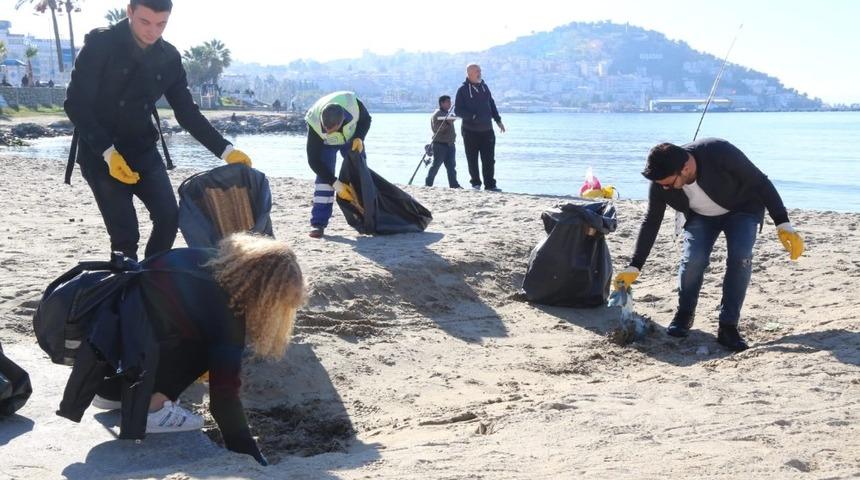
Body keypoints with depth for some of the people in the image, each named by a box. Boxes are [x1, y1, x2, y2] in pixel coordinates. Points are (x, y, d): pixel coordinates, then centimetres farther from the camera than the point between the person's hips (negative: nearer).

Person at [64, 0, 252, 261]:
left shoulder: (169, 57, 1)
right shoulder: (100, 43, -13)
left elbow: (187, 111, 6)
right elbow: (76, 103, -14)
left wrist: (225, 150, -3)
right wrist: (107, 152, -23)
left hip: (143, 151, 5)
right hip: (100, 153, -4)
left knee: (169, 217, -6)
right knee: (125, 233, -10)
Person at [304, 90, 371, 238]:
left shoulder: (353, 103, -40)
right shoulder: (314, 122, -41)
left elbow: (366, 119, -14)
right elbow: (314, 160, -33)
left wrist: (359, 138, -32)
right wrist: (336, 184, -36)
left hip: (351, 137, 2)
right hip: (325, 143, -2)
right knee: (324, 177, -18)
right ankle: (318, 223, -15)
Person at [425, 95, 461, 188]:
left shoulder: (447, 114, 20)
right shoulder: (437, 114, -9)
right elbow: (436, 129, -20)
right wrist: (447, 123, -26)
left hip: (449, 144, 8)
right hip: (440, 144, -8)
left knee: (451, 166, 4)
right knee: (436, 165, -4)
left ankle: (454, 184, 3)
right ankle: (428, 184, 2)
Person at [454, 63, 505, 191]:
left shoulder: (484, 87, 11)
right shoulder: (463, 90, -6)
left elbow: (492, 104, 21)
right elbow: (458, 110, -10)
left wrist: (498, 120, 17)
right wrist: (473, 116, -21)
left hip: (487, 130, 4)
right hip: (470, 131, -4)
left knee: (489, 159, 2)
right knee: (472, 159, 2)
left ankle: (490, 184, 7)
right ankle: (475, 183, 13)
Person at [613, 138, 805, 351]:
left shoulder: (720, 153, -38)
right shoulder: (661, 183, -25)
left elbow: (761, 182, -26)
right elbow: (651, 222, -12)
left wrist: (783, 225, -27)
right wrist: (634, 267, -12)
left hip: (742, 209, -2)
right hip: (701, 215, 2)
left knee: (741, 257, -24)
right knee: (693, 259, -20)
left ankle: (728, 327, -14)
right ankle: (684, 315, 7)